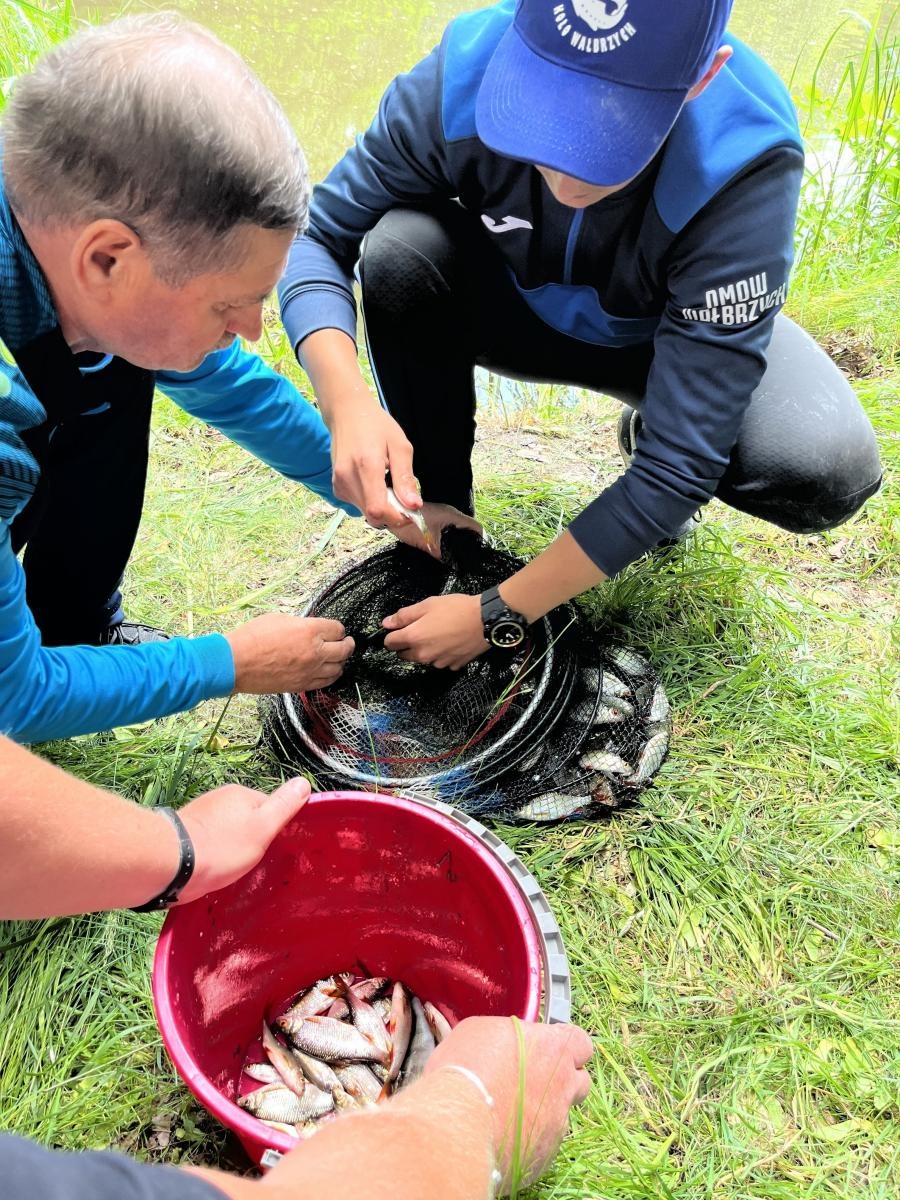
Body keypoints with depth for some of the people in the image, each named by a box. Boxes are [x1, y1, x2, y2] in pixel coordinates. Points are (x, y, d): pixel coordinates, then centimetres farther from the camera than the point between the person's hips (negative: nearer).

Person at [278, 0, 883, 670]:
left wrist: (497, 616, -35)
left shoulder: (743, 168, -36)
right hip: (519, 312, 2)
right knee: (399, 251, -30)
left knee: (828, 472, -29)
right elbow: (317, 236, -19)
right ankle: (440, 516, -8)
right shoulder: (465, 71, -30)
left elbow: (685, 463, -36)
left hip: (673, 335, -1)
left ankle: (649, 436, 5)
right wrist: (348, 402, -40)